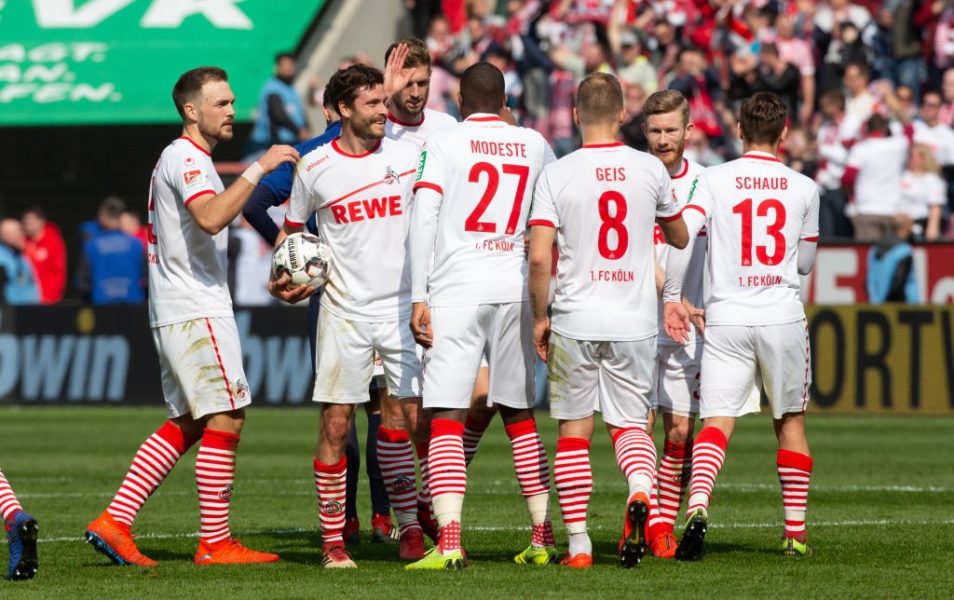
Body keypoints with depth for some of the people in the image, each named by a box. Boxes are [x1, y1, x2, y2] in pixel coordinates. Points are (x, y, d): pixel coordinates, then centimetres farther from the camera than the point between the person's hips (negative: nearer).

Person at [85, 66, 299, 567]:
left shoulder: (185, 159, 20)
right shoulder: (185, 158, -13)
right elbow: (211, 218, -31)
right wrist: (258, 168, -29)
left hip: (177, 313, 10)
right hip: (196, 313, -10)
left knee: (186, 424, 11)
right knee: (226, 418, -8)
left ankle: (114, 522, 7)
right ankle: (215, 542, -5)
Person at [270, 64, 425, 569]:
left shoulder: (410, 156, 1)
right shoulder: (315, 167, 1)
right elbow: (290, 229, 14)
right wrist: (282, 278, -2)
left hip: (403, 308, 1)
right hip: (344, 312, -1)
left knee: (412, 419, -4)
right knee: (336, 426, -2)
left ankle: (410, 530, 6)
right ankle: (332, 540, 4)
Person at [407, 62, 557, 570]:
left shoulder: (442, 144, -1)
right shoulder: (534, 145, 11)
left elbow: (423, 221, -8)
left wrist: (420, 298, -7)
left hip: (456, 289, -4)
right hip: (516, 288, 4)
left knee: (446, 419, -6)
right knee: (520, 417, 16)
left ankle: (449, 542, -19)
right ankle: (543, 538, 17)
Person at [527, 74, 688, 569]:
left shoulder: (556, 175, -5)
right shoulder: (651, 170, 1)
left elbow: (539, 258, -11)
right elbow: (680, 238, 17)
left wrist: (539, 318, 3)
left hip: (574, 322, -1)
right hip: (634, 323, 1)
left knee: (574, 431, 9)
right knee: (630, 423, 8)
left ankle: (578, 545, 7)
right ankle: (640, 487, -24)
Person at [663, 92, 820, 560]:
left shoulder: (714, 180, 0)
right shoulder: (804, 188, 4)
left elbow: (682, 234, -13)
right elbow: (805, 262, 13)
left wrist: (672, 297, -7)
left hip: (726, 318, -1)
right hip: (783, 318, 1)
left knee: (716, 422, -6)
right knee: (790, 421, 14)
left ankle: (698, 508, -30)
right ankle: (795, 531, 16)